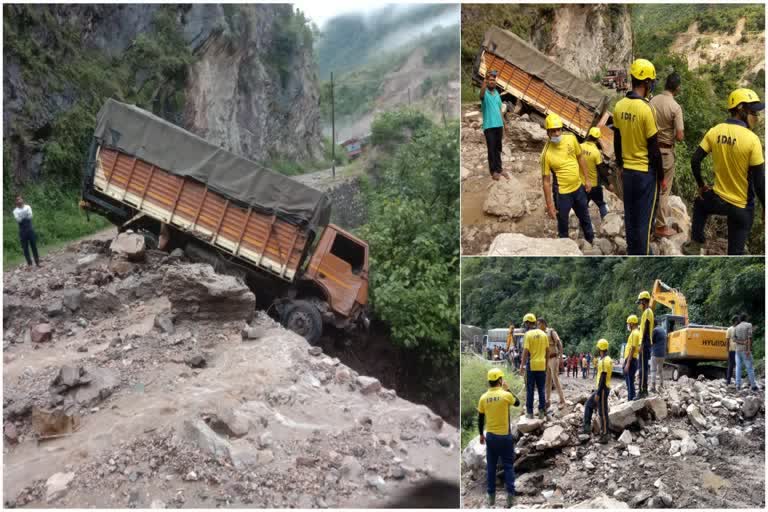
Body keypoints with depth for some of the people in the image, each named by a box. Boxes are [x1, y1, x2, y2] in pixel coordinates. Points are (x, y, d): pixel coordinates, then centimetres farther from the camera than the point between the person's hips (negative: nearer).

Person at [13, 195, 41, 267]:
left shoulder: (28, 207, 3)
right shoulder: (15, 211, 0)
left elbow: (30, 216, -10)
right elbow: (18, 220, -13)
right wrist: (25, 214, -24)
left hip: (30, 229, 0)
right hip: (22, 231, 0)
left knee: (34, 246, 2)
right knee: (25, 247, 1)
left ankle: (37, 262, 9)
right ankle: (29, 263, 7)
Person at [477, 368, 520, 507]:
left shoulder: (483, 398, -2)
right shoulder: (506, 395, -13)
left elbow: (480, 419, 5)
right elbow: (517, 403, 8)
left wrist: (481, 434, 17)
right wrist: (507, 389, 14)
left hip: (490, 436, 3)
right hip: (505, 436, -3)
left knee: (491, 467, 10)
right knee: (508, 465, 7)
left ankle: (491, 496, 13)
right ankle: (510, 495, 4)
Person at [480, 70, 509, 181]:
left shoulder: (497, 93, 12)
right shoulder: (485, 94, -7)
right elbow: (482, 93, -34)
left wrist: (504, 123, 17)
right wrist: (485, 80, -49)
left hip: (499, 125, 6)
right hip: (489, 126, -6)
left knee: (498, 148, 13)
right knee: (491, 149, -1)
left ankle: (499, 168, 22)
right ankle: (493, 171, 5)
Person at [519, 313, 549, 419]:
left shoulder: (528, 334, -9)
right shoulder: (543, 334, 7)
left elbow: (525, 351, -14)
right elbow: (547, 350, 9)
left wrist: (522, 366, -11)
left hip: (531, 365, -4)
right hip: (542, 365, 4)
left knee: (530, 389, 4)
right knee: (541, 389, 10)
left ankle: (529, 412, 6)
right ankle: (542, 412, 10)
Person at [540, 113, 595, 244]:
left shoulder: (571, 138, -9)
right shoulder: (546, 153, -21)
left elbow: (580, 158, 7)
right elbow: (546, 180, -16)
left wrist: (586, 179, 8)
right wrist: (549, 205, -15)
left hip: (578, 187, 5)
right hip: (562, 193, -5)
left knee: (585, 218, 24)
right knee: (563, 223, 9)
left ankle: (591, 242, 46)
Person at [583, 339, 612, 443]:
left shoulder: (604, 361, -19)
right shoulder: (607, 359, 13)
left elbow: (603, 378, -22)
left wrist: (598, 393, -20)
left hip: (602, 390, -10)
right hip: (600, 389, 10)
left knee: (602, 412, -4)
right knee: (588, 405, 15)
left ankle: (604, 434, 1)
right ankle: (587, 427, 15)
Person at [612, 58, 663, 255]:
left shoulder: (619, 106, -1)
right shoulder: (646, 109, -20)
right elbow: (654, 148, -15)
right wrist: (660, 175, -4)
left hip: (627, 170, 6)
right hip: (646, 172, -6)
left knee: (630, 215, 15)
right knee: (645, 218, 3)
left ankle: (632, 251, 26)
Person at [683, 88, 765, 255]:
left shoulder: (714, 132, -7)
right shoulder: (752, 139, -20)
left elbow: (695, 161, -1)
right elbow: (759, 182, -17)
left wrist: (701, 185, 17)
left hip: (718, 199, 4)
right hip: (742, 206, -3)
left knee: (700, 203, 38)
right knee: (735, 250, 9)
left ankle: (695, 244, 35)